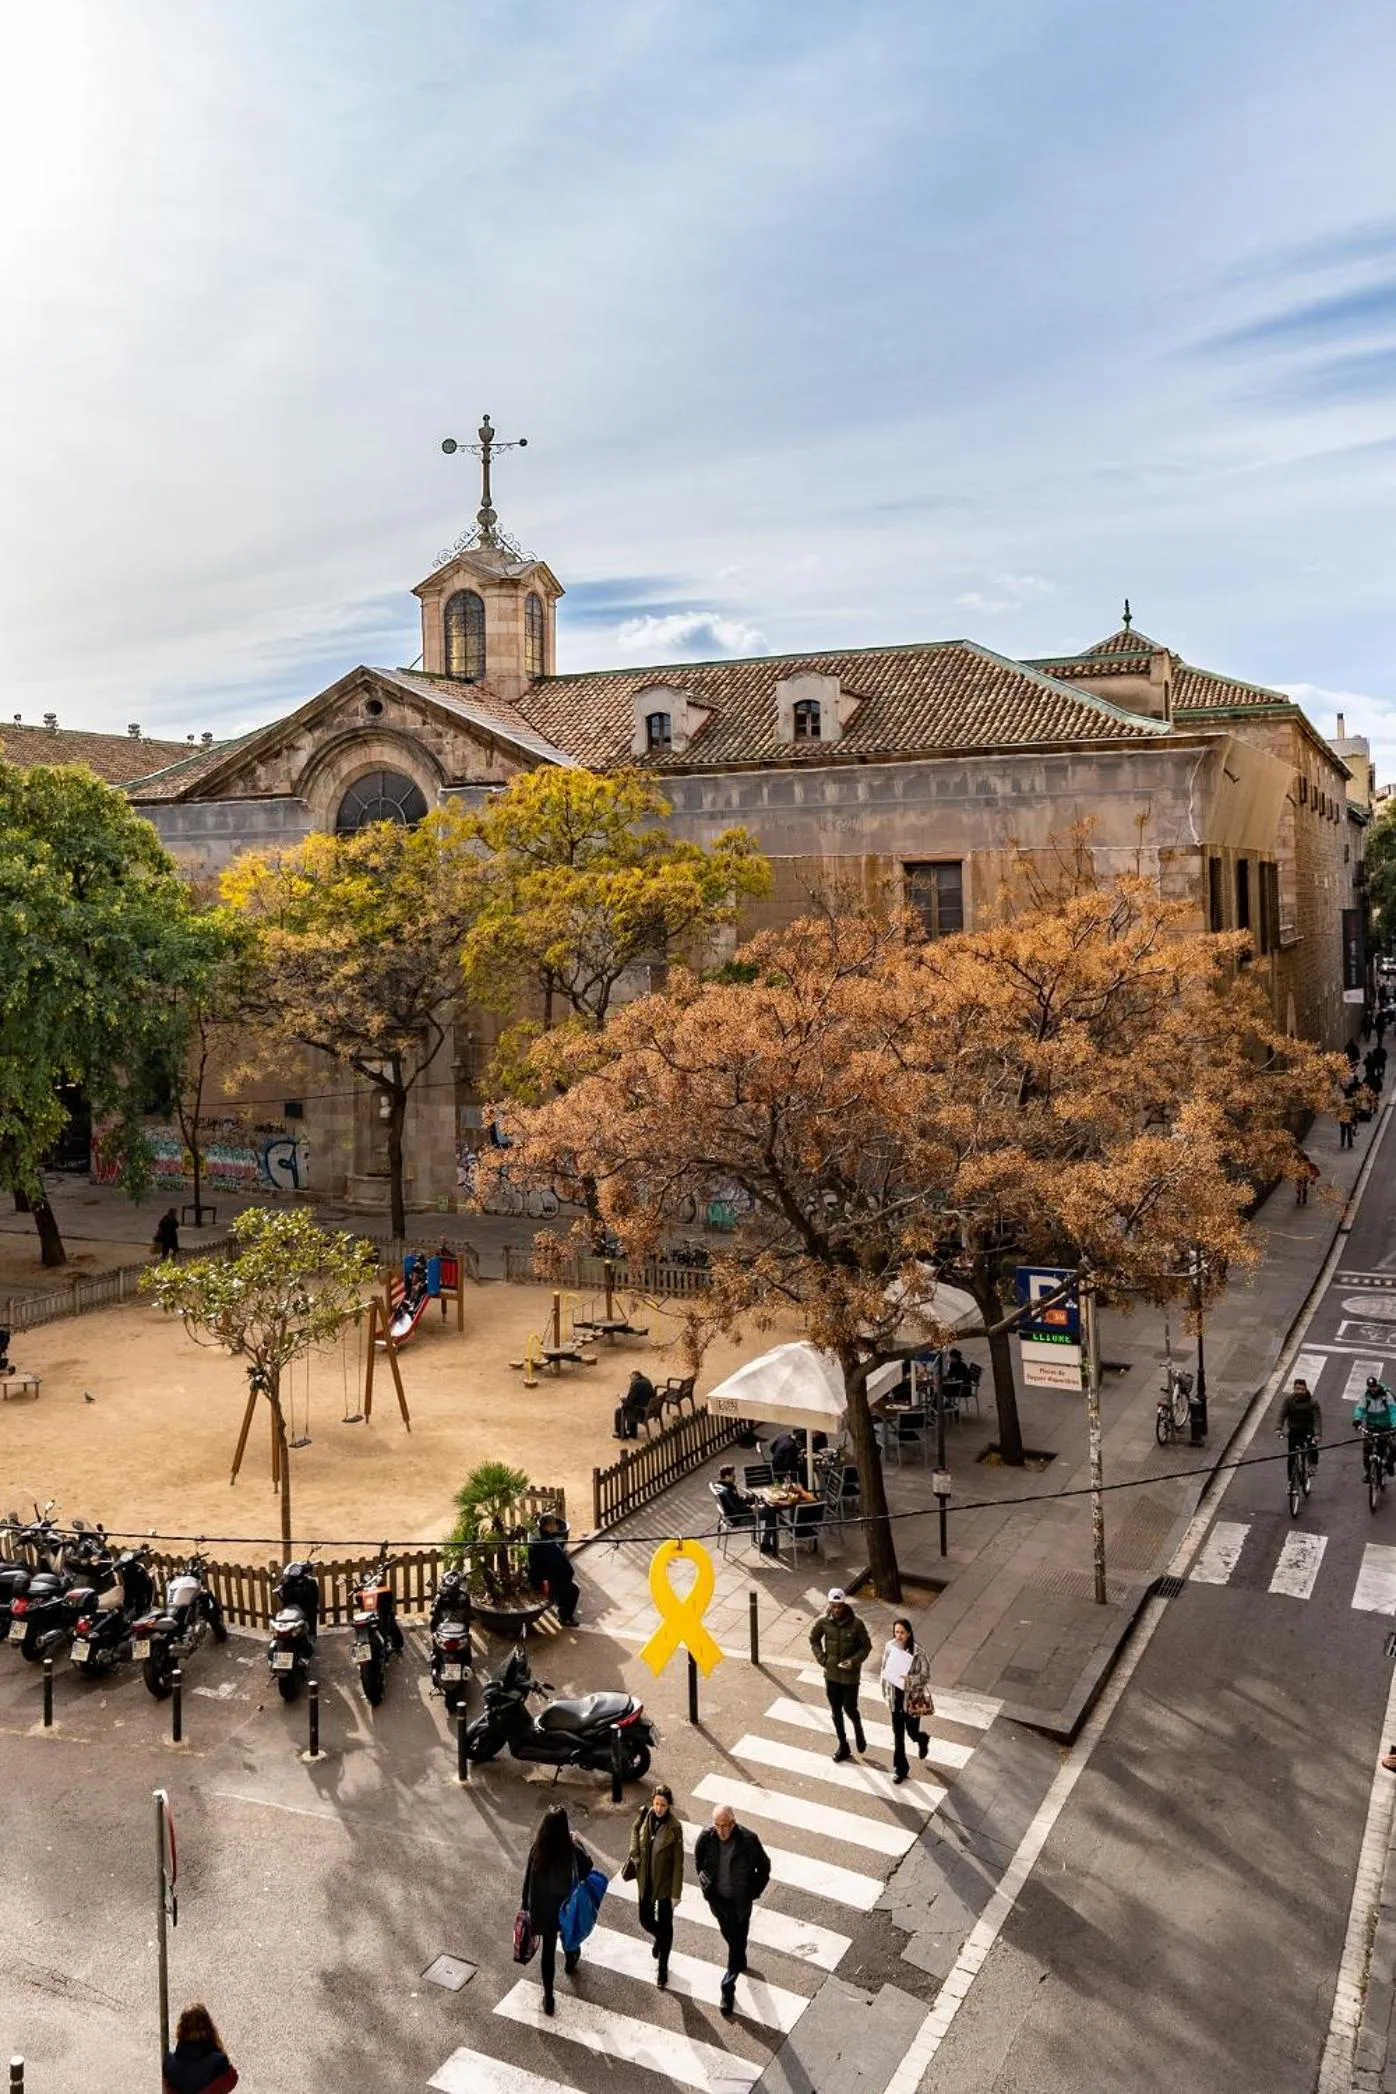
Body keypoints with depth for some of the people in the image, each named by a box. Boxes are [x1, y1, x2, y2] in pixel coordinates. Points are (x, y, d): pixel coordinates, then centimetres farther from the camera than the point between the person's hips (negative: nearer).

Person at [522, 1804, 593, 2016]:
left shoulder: (537, 1849, -20)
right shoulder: (572, 1850, -26)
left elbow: (528, 1878, -9)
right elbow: (587, 1867, -8)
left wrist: (526, 1905, 6)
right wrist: (578, 1842, 1)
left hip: (543, 1907, 0)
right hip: (568, 1905, 0)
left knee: (547, 1948, 15)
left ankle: (548, 1996, 21)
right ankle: (570, 1963, 58)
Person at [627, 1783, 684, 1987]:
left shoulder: (674, 1827, -23)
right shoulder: (645, 1816, -13)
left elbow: (678, 1862, -17)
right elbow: (635, 1831, 10)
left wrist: (676, 1893, -13)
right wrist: (635, 1855, 0)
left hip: (665, 1883, -4)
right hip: (645, 1880, 4)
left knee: (665, 1924, 10)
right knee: (645, 1919, 17)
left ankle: (663, 1966, 31)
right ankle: (659, 1938, 51)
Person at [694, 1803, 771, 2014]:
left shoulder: (748, 1840, -29)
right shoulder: (706, 1836, -22)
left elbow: (764, 1867, -11)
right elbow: (698, 1859, 2)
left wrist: (753, 1892, -7)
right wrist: (704, 1881, 3)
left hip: (739, 1902, -3)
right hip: (717, 1898, 3)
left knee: (737, 1943, 7)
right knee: (729, 1936, 26)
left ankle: (728, 1988, 26)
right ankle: (740, 1961, 56)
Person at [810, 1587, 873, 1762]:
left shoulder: (855, 1623, -20)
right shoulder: (824, 1621, -12)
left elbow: (866, 1646, -8)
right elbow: (813, 1639, 6)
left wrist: (854, 1661, -20)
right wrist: (821, 1657, -6)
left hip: (849, 1675, -3)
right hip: (831, 1674, 3)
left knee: (850, 1709, 8)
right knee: (836, 1711, 15)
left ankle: (859, 1731, 41)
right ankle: (843, 1746, 33)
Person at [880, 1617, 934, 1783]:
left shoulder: (918, 1653, -20)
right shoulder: (890, 1647, -9)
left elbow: (925, 1676, -15)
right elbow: (885, 1670, 3)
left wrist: (909, 1679, -31)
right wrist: (885, 1693, 4)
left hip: (913, 1698, -3)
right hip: (896, 1698, 3)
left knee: (912, 1731, 12)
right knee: (898, 1735, 11)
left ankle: (922, 1740, 48)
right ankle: (900, 1768, 28)